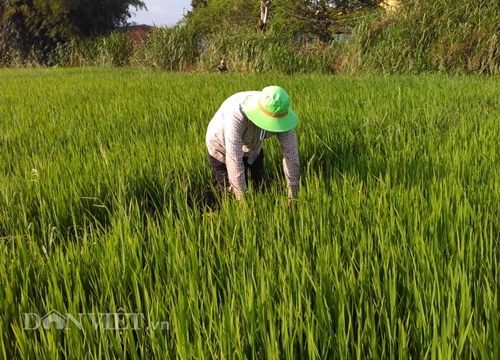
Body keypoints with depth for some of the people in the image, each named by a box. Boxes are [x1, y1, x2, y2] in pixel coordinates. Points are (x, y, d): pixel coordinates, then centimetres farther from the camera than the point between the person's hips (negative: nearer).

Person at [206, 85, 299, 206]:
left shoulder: (280, 113, -29)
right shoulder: (237, 114, -43)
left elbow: (290, 152, -24)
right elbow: (234, 159, -42)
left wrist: (293, 193, -22)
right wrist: (242, 198, -38)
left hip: (252, 148, 4)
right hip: (222, 148, -4)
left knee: (258, 188, 6)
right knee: (229, 193, -3)